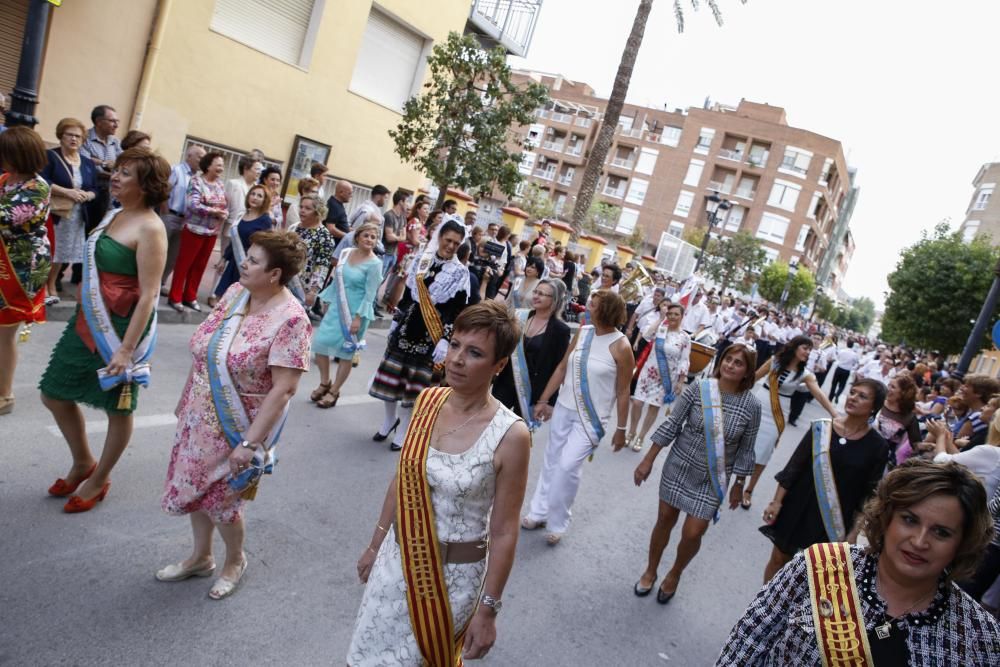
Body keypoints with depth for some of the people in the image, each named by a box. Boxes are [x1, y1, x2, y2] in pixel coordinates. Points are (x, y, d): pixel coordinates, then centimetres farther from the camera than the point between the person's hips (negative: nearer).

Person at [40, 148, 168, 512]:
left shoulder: (150, 228, -19)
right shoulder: (115, 214, 9)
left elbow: (148, 295, -22)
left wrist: (127, 348, -24)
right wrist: (83, 315, 22)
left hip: (122, 327, -9)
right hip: (87, 321, 9)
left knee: (118, 408, 9)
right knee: (54, 395, 17)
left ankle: (99, 480, 30)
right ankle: (83, 463, 39)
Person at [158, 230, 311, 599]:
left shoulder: (290, 320, -26)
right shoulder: (235, 292, -4)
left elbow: (283, 389, -26)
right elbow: (202, 350, 8)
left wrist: (250, 442, -25)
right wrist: (184, 399, 14)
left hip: (235, 429, -7)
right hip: (200, 416, 7)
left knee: (220, 500, 11)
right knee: (193, 487, 21)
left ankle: (235, 560, 41)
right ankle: (201, 557, 46)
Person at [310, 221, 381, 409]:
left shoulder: (374, 264, -14)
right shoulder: (345, 253, 2)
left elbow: (370, 294, -15)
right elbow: (337, 280, 12)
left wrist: (358, 317, -19)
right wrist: (327, 301, 15)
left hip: (356, 311, -6)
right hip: (337, 307, 6)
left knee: (346, 352, 6)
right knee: (320, 343, 6)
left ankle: (334, 391, 22)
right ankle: (324, 383, 28)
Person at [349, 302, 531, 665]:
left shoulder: (510, 435, -23)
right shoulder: (428, 400, -8)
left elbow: (504, 533, -15)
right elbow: (401, 480, 4)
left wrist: (488, 609, -10)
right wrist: (375, 545, 12)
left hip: (455, 573, -4)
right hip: (398, 555, 5)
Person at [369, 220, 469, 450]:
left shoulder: (460, 273, -7)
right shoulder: (421, 261, 5)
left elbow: (457, 311, -11)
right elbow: (407, 294, 12)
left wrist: (445, 340, -17)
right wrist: (395, 321, 13)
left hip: (431, 335, -4)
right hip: (407, 327, 4)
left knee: (415, 383, 4)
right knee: (391, 376, 10)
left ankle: (404, 429, 21)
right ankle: (390, 419, 33)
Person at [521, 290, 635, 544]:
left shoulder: (620, 347, -16)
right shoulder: (583, 331, -1)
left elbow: (622, 393, -9)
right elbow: (562, 367, 6)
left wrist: (621, 429, -6)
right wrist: (543, 400, 8)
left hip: (591, 417, -5)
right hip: (563, 408, 5)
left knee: (568, 466, -10)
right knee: (552, 461, 14)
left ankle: (557, 523, 9)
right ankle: (539, 512, 30)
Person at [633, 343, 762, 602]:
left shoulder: (751, 405, -12)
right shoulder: (698, 388, -12)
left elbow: (745, 449, -1)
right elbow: (672, 425, -6)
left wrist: (739, 485, 5)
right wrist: (648, 460, -5)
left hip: (712, 479, 0)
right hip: (679, 466, 1)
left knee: (692, 534, 0)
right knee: (665, 521, 13)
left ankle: (675, 574, 32)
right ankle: (650, 571, 38)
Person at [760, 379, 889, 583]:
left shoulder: (877, 446, -7)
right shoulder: (821, 428, -5)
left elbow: (869, 494, -5)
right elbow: (794, 467, -3)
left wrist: (854, 532, -6)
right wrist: (777, 502, -6)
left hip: (833, 521, -1)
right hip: (797, 510, 1)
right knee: (778, 559, 12)